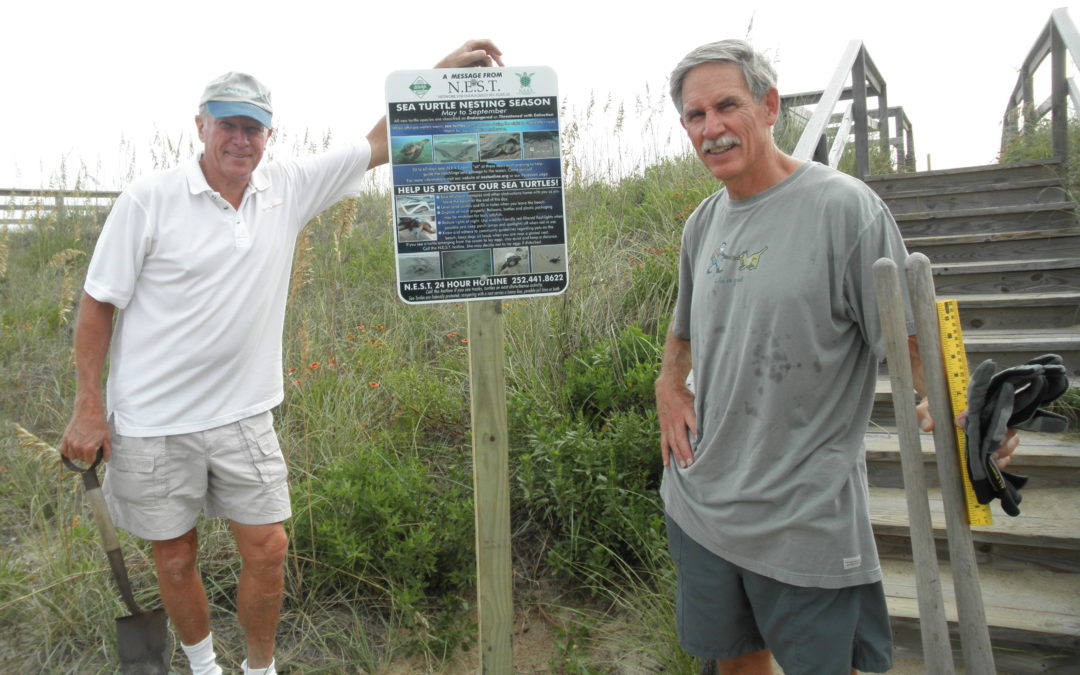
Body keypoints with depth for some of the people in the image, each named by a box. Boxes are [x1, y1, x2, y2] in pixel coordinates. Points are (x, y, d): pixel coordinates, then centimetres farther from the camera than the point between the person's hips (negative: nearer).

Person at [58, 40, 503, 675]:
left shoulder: (290, 188, -1)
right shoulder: (149, 200, -10)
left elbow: (378, 146, 2)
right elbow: (99, 304, -4)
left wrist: (444, 69, -3)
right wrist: (89, 404, -5)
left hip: (243, 415, 2)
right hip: (151, 423, -2)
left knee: (267, 550, 5)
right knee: (175, 560, 13)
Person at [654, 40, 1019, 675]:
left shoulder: (844, 207, -12)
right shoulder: (704, 221, 7)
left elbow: (909, 335, -12)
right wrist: (669, 384, 6)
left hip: (807, 521, -5)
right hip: (699, 505, 6)